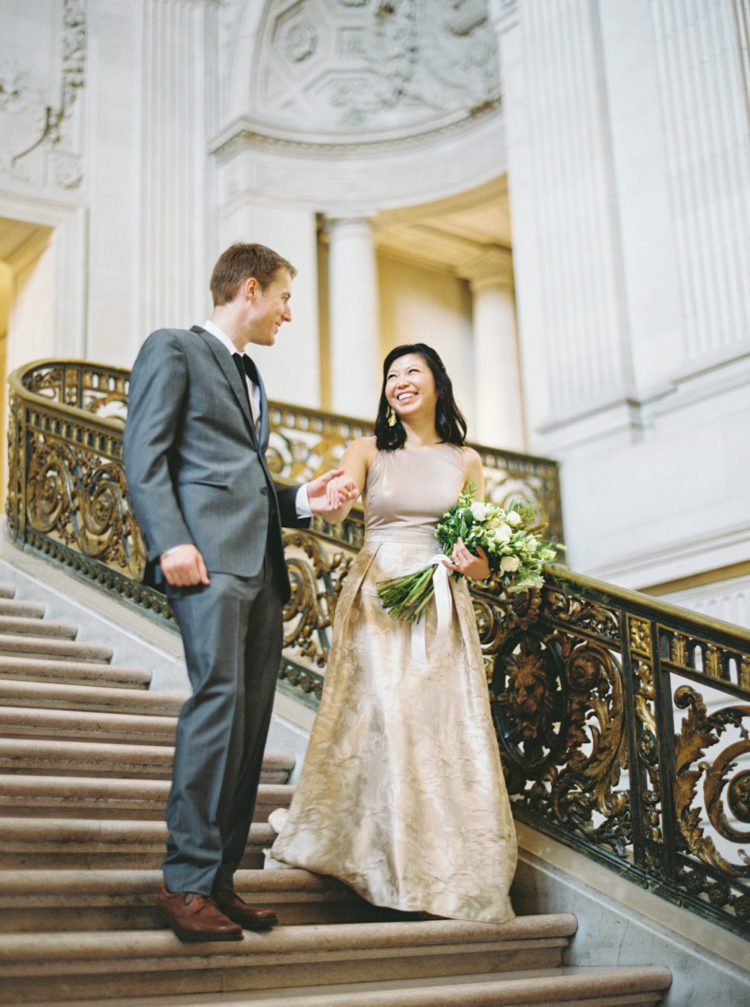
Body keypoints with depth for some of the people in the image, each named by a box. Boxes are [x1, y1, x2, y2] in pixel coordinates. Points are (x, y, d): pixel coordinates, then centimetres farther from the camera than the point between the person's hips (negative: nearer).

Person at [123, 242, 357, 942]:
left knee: (249, 721, 2)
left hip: (262, 566, 8)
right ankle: (185, 884, -15)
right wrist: (170, 541, -18)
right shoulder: (174, 348, 6)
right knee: (219, 699, -19)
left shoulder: (250, 378, 30)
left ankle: (219, 880, 5)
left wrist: (298, 501, 12)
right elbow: (144, 454, -6)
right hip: (207, 556, -8)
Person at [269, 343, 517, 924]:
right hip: (374, 602, -1)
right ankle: (374, 858, 10)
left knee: (441, 729, -2)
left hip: (440, 608, 1)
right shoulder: (368, 450, 6)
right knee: (377, 721, -7)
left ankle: (443, 874, 10)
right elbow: (336, 505, -14)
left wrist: (478, 565, -8)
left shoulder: (465, 460, 11)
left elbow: (486, 546, 15)